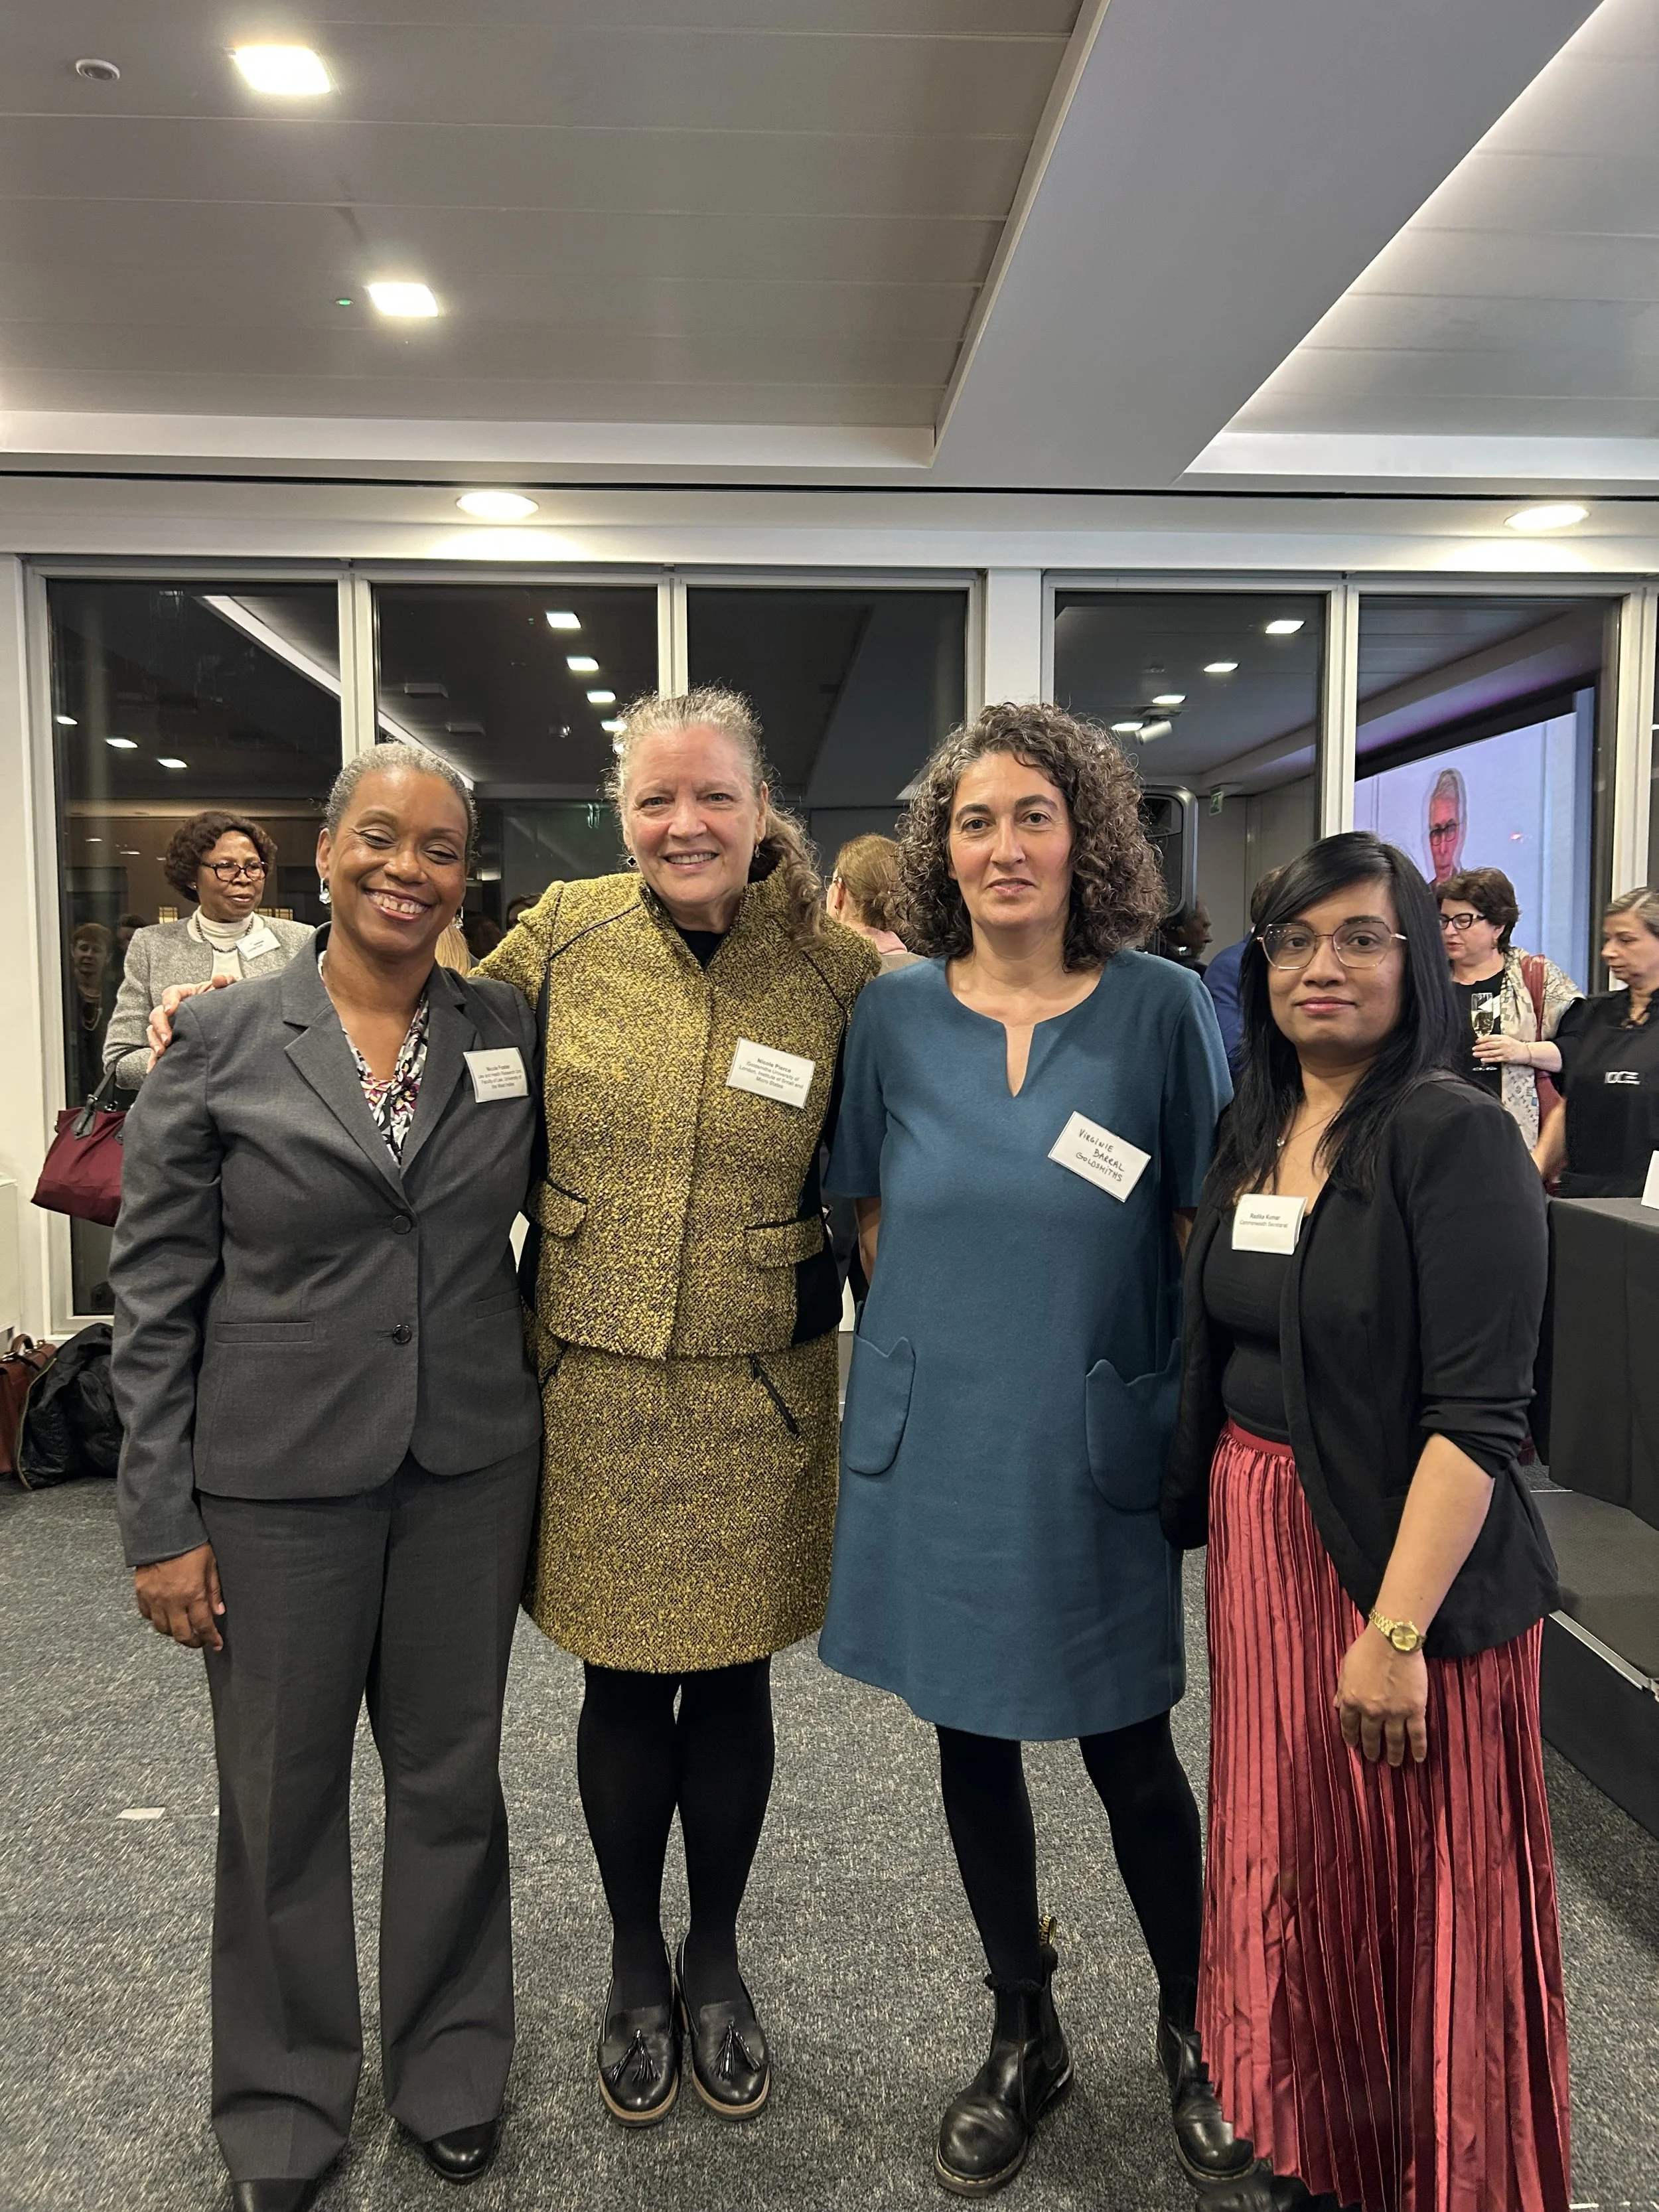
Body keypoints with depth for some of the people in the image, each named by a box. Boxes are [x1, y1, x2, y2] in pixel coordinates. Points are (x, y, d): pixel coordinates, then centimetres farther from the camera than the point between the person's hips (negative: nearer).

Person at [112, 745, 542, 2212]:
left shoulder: (512, 1033, 1)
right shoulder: (221, 1042, -5)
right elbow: (156, 1293, -4)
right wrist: (162, 1523, -5)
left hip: (471, 1468, 2)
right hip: (279, 1474, -1)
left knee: (453, 1776, 15)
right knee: (282, 1793, 13)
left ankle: (452, 2072, 39)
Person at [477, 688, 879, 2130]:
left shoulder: (836, 970, -6)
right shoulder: (560, 937, -4)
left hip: (757, 1389, 0)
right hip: (593, 1377, 1)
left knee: (732, 1679, 13)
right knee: (624, 1683, 12)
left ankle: (717, 1965, 40)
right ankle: (636, 1969, 39)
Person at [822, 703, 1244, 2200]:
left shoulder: (1161, 1009, -5)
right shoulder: (896, 1015, 0)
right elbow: (878, 1222, 9)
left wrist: (1196, 1405, -3)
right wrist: (945, 1339, 4)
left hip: (1100, 1440, -2)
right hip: (936, 1438, 2)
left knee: (1131, 1753, 9)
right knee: (973, 1741, 15)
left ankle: (1193, 2032, 38)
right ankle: (1027, 2038, 39)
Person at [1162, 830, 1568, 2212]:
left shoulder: (1456, 1136, -15)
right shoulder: (1257, 1132, 6)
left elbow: (1477, 1415, -20)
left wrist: (1397, 1630, -24)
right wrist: (1215, 1521, 8)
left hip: (1404, 1560, -6)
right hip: (1259, 1542, 7)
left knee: (1412, 1894, 9)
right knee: (1292, 1867, 19)